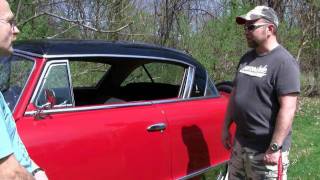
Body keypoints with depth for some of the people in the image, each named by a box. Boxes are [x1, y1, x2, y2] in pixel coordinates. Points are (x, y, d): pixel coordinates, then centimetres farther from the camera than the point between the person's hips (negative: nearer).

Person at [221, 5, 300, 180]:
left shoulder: (284, 62, -15)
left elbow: (288, 109, -20)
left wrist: (274, 148, -22)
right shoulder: (246, 58, 9)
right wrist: (226, 128, 14)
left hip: (266, 149, -7)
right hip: (240, 144, 7)